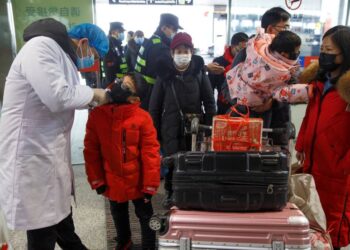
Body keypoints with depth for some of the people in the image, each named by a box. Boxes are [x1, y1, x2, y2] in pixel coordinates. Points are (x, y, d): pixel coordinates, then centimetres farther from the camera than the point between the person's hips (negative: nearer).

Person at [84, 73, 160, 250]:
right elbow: (91, 150, -3)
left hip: (138, 182, -3)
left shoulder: (142, 117, -18)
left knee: (145, 216, 16)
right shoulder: (96, 115, -9)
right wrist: (96, 180, -2)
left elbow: (150, 153, -17)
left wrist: (150, 184, -15)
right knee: (118, 216, 27)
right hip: (112, 182, 4)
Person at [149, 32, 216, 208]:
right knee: (170, 162, 5)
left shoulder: (199, 73, 1)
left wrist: (210, 127, -2)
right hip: (171, 128, 0)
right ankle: (171, 193, 27)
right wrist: (154, 131, 0)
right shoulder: (165, 74, 0)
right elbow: (155, 105, 3)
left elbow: (209, 102, 3)